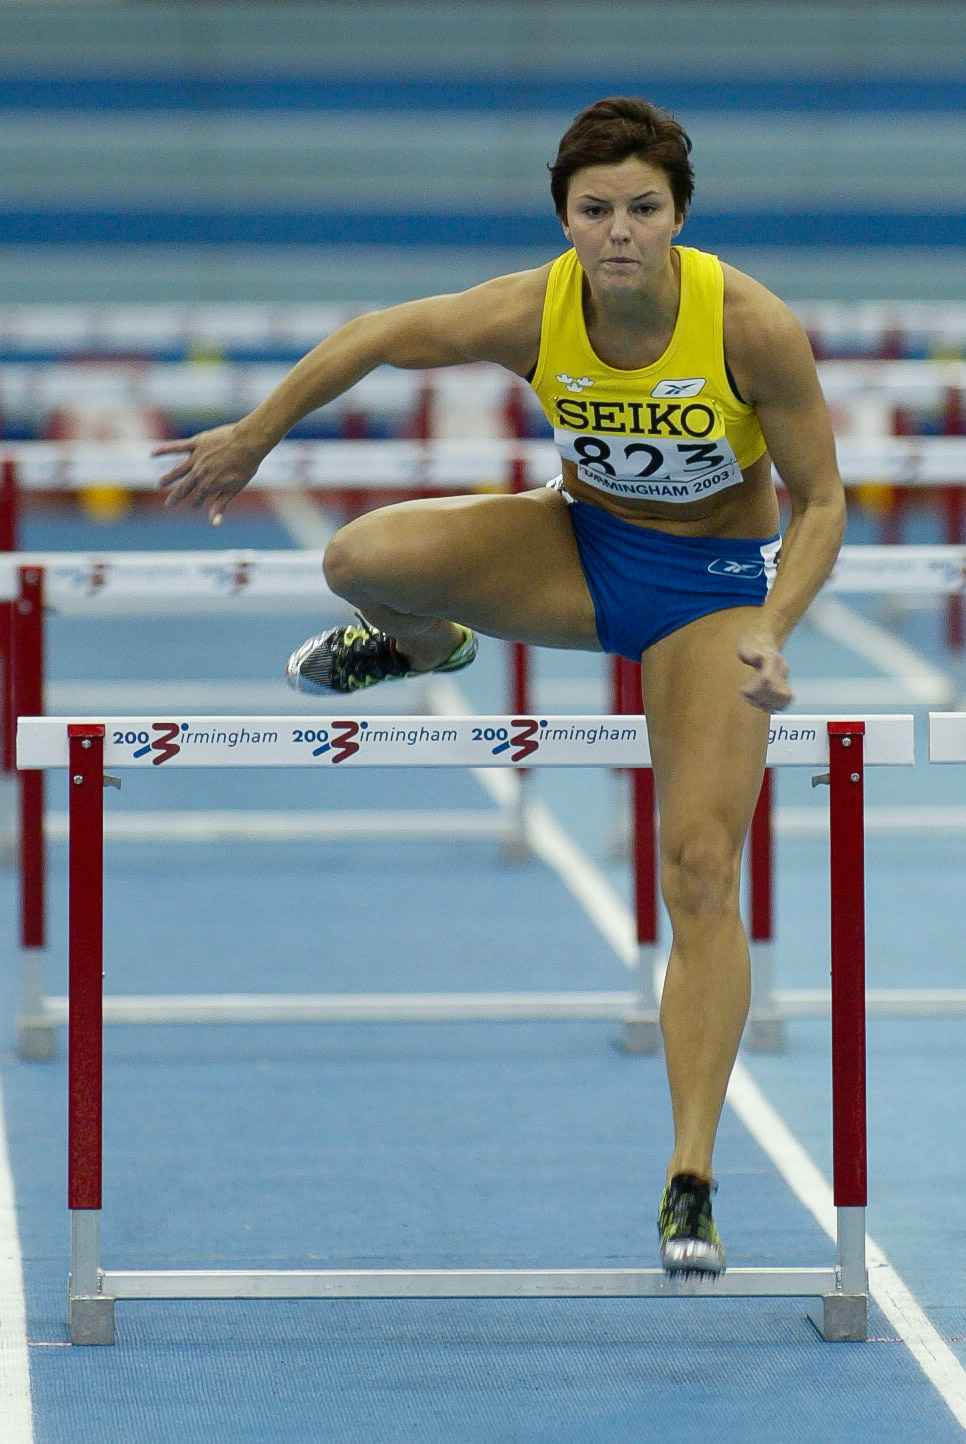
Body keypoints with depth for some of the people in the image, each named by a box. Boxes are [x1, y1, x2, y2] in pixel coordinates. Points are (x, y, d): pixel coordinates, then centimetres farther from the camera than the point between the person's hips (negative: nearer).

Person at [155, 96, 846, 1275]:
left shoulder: (752, 327, -27)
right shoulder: (530, 313, -23)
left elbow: (818, 503, -15)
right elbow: (376, 336, -3)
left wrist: (771, 635, -29)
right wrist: (254, 436, 8)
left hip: (714, 583, -2)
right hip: (581, 546, 2)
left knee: (702, 871, -14)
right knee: (362, 559, -24)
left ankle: (691, 1180, -8)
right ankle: (424, 645, 16)